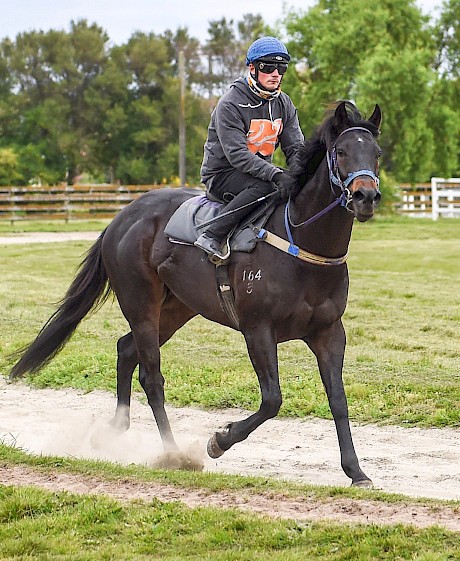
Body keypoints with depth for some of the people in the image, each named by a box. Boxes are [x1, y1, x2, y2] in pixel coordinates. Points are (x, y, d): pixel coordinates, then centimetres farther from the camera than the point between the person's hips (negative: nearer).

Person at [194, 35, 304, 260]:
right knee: (263, 186, -36)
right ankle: (211, 236, -33)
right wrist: (276, 174, -39)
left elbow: (296, 148, 1)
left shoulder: (284, 104, 5)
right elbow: (237, 155, -27)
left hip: (261, 170, 7)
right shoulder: (230, 104, -18)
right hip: (221, 176, -7)